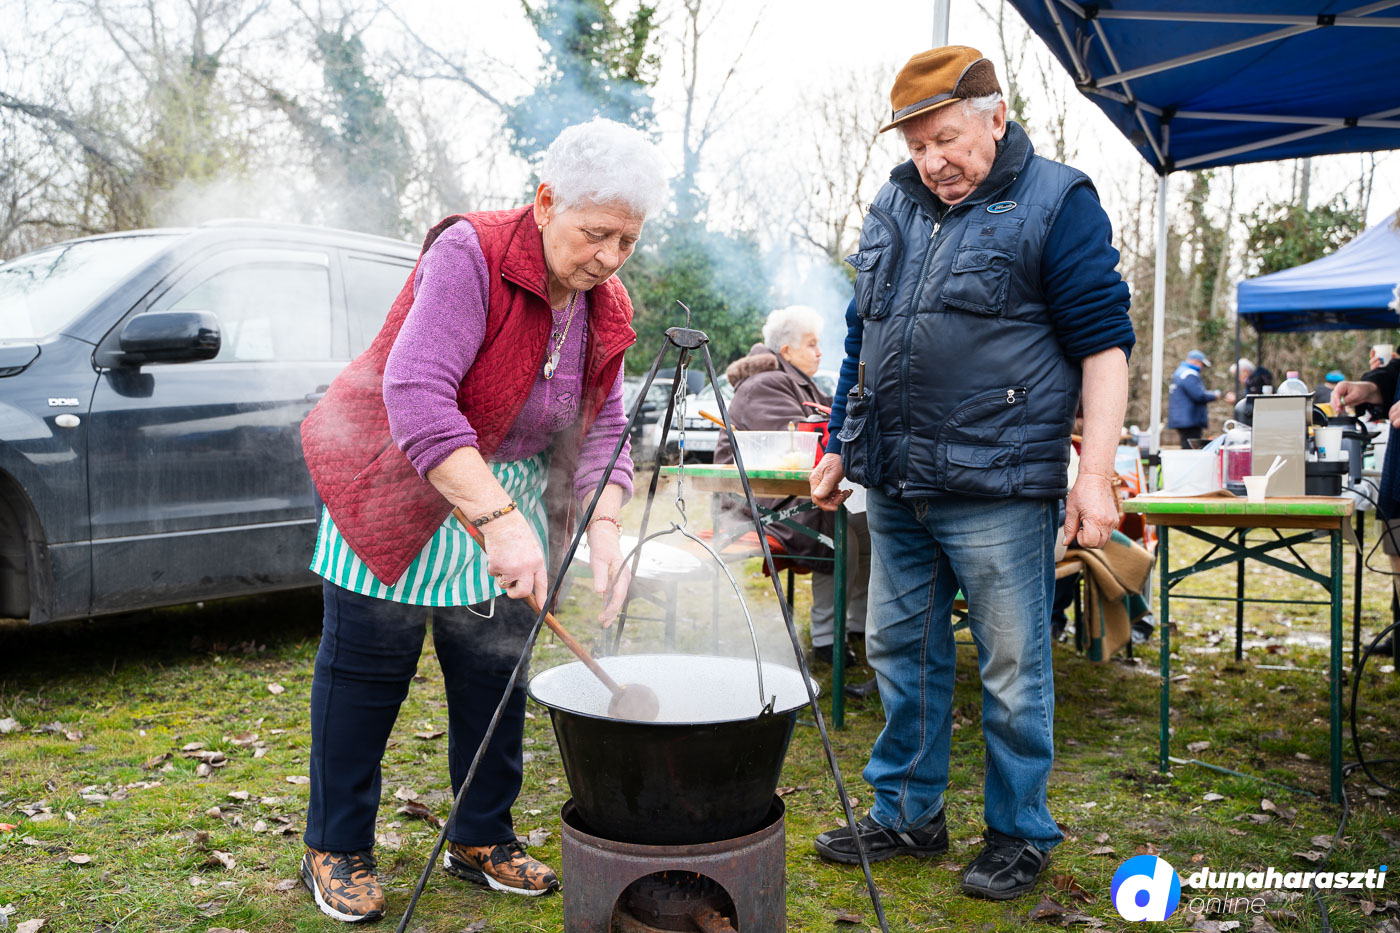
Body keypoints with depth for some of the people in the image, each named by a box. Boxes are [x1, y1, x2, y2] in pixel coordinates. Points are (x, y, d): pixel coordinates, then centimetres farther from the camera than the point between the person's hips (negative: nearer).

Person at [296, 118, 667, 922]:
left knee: (496, 678, 10)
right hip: (399, 495, -6)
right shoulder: (470, 254, -22)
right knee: (366, 673, 1)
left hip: (513, 506, 6)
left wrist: (604, 526, -18)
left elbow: (602, 429, 1)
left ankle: (482, 840, 27)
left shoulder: (605, 308, 0)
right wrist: (497, 517, -39)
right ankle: (336, 852, 18)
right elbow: (416, 393, -32)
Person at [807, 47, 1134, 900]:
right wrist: (840, 445, 18)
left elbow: (1103, 345, -7)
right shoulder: (892, 207, 14)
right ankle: (908, 812, 30)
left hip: (998, 487, -6)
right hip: (894, 482, 6)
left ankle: (1020, 835, 21)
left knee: (1014, 668, 3)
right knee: (901, 651, 14)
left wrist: (1096, 472, -15)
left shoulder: (1056, 203, -3)